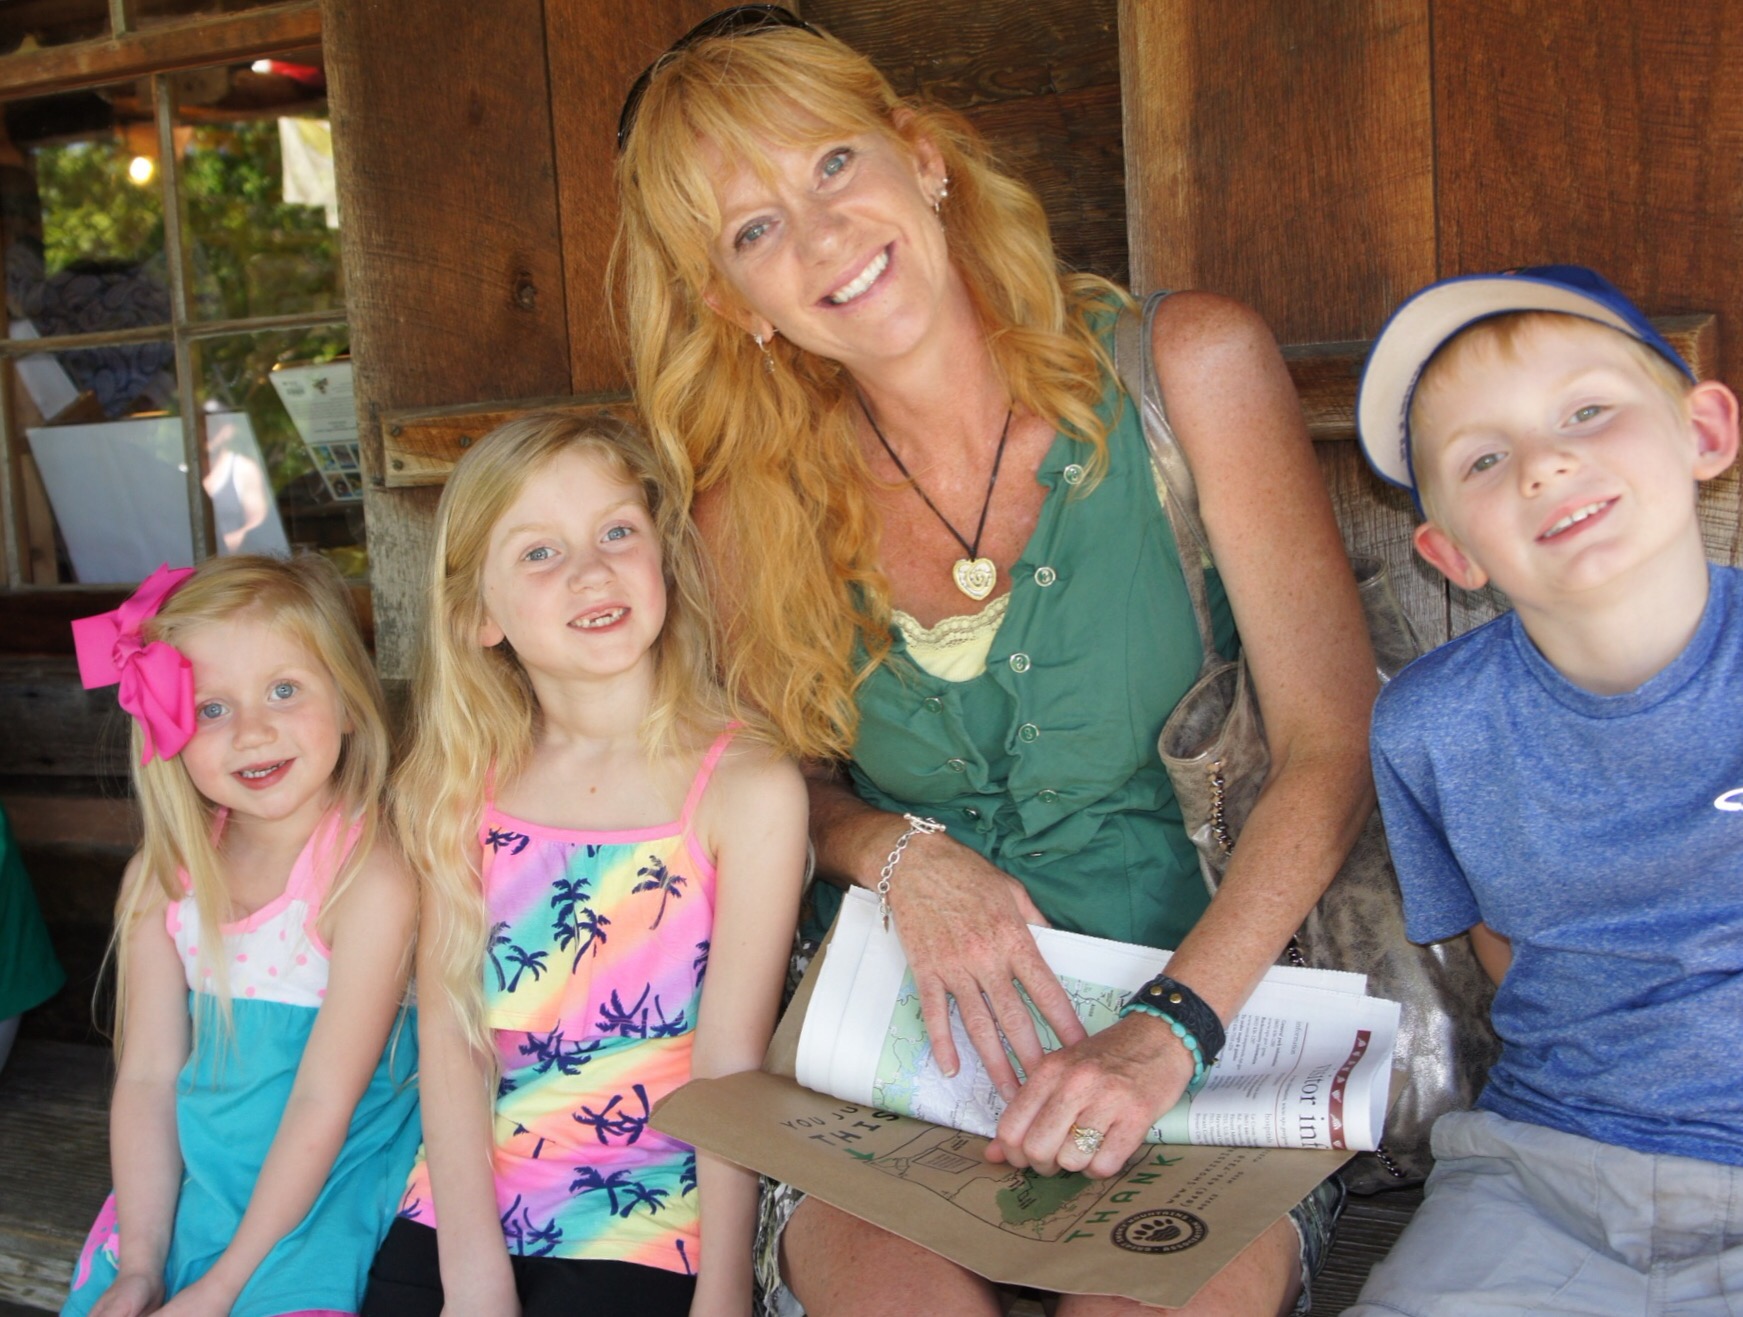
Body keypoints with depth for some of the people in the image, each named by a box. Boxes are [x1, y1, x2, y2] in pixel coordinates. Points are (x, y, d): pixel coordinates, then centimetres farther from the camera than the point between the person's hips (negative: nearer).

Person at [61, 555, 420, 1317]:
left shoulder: (371, 880, -20)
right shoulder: (162, 877, -2)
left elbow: (323, 1102, -18)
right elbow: (147, 1077, 0)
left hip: (325, 1192, -5)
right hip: (194, 1181, 5)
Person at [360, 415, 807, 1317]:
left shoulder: (747, 789, -9)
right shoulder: (459, 793, 3)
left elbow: (730, 1061, -12)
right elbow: (449, 1030, -2)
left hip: (641, 1235, -3)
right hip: (455, 1216, 4)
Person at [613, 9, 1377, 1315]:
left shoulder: (1186, 366, -8)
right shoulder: (756, 503, -2)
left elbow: (1333, 742, -9)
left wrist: (1169, 1029, -21)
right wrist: (903, 853, -12)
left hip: (1189, 1013, -1)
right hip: (888, 1039, 1)